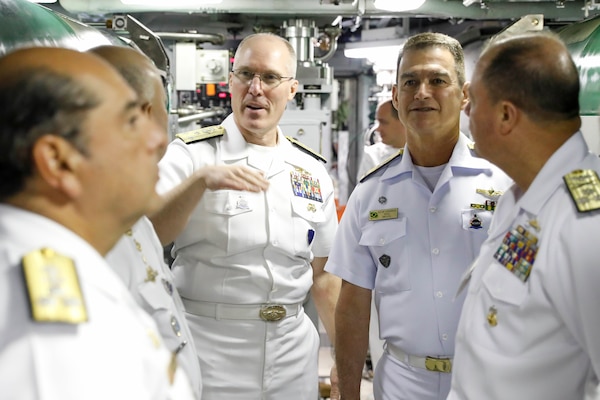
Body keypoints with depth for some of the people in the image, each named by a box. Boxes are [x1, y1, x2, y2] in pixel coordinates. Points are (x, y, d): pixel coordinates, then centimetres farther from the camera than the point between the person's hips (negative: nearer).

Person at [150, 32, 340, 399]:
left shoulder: (313, 171, 5)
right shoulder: (191, 152, -6)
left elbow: (322, 275, 10)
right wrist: (201, 181, -33)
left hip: (293, 350, 4)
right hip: (207, 345, -3)